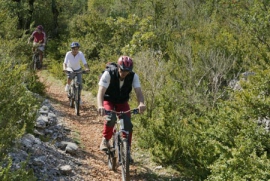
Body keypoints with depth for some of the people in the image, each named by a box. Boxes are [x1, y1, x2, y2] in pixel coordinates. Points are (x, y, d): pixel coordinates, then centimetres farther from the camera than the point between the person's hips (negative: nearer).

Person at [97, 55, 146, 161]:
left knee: (128, 125, -17)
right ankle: (105, 140, -6)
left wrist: (141, 104, -54)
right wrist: (100, 106, -58)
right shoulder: (108, 74, -28)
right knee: (111, 118, -32)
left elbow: (138, 92, -31)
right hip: (108, 100, -2)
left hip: (122, 102, 3)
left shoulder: (133, 76, -21)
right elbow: (101, 92, -38)